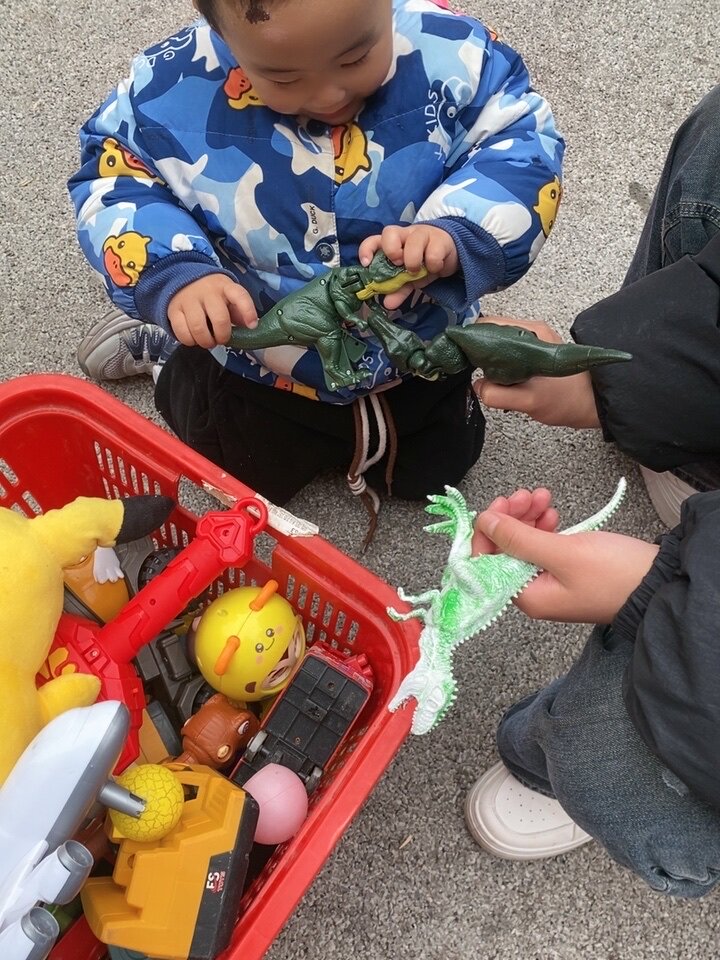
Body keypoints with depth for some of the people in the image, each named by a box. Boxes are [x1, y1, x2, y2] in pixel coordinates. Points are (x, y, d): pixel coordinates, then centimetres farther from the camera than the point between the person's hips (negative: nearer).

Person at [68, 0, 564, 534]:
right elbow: (112, 178, -14)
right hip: (259, 367, -1)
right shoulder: (177, 87, -24)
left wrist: (456, 233, -40)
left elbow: (525, 144, -20)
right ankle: (163, 350, 45)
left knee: (434, 471, 30)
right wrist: (170, 274, -33)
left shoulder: (451, 53, -25)